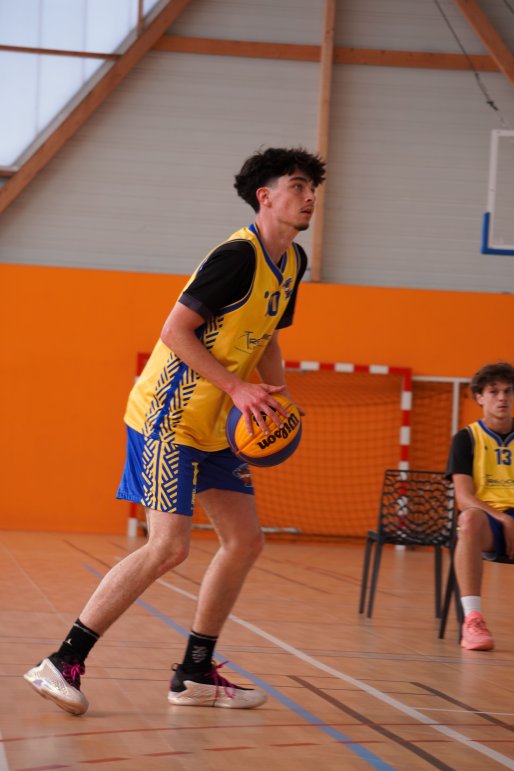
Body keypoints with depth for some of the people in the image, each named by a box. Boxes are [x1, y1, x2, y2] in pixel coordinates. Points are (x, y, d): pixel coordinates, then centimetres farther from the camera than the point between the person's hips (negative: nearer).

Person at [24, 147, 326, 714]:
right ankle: (62, 663, -9)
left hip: (217, 425, 10)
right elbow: (176, 331, -17)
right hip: (169, 413, -10)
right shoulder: (238, 255, -17)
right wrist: (237, 387, -20)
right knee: (168, 547, -16)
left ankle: (195, 674, 16)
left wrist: (277, 404, 8)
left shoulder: (292, 262, 11)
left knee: (245, 541, 7)